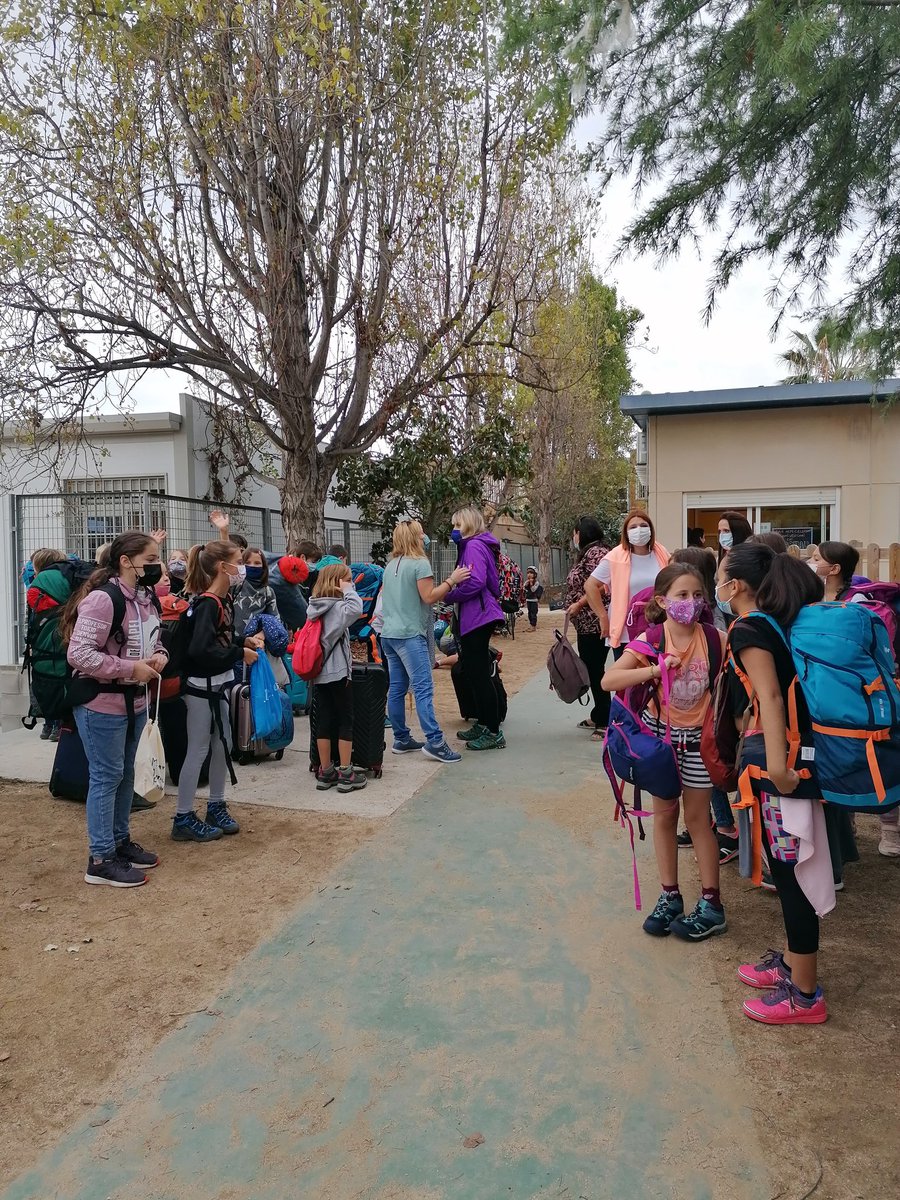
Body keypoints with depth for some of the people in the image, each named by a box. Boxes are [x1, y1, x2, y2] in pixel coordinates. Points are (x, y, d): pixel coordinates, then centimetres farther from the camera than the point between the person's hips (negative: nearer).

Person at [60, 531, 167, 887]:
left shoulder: (145, 598, 6)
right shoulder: (102, 598, -22)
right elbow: (78, 654, -26)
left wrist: (158, 655, -2)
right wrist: (130, 668, -24)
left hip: (134, 701, 9)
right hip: (101, 705, -9)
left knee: (125, 774, 18)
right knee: (106, 777, -1)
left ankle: (120, 841, 33)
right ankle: (100, 859, 11)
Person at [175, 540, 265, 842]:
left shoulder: (223, 599, 6)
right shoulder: (207, 604, -22)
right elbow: (200, 650, -30)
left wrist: (244, 641, 2)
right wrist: (240, 654, -21)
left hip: (219, 684, 9)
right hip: (201, 687, -9)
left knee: (222, 746, 16)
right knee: (198, 750, 0)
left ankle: (216, 807, 30)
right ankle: (183, 818, 12)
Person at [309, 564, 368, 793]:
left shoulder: (314, 607, 11)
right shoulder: (338, 607, -14)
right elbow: (356, 608, -35)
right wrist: (348, 591, -17)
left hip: (319, 673, 7)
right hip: (338, 672, -7)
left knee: (324, 721, 10)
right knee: (346, 721, 2)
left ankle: (325, 773, 14)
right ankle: (345, 774, 5)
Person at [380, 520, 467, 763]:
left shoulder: (391, 565, 16)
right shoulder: (420, 563, -8)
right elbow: (429, 597, -13)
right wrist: (452, 580, -9)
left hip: (389, 633, 8)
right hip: (410, 634, -8)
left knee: (397, 688, 10)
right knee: (423, 688, -11)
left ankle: (401, 739, 16)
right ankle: (434, 741, -15)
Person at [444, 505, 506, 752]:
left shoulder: (474, 545, -12)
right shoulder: (474, 545, 19)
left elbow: (475, 582, -24)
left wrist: (449, 596, -12)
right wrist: (452, 591, 5)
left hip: (478, 617, -11)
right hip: (475, 617, 11)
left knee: (478, 674, -6)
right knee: (474, 673, 16)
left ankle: (493, 732, -1)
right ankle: (483, 725, 26)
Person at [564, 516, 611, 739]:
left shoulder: (595, 552, -13)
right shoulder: (587, 553, 19)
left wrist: (578, 604, -15)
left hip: (595, 623, -10)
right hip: (587, 624, 10)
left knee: (595, 670, -7)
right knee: (591, 670, 15)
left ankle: (605, 723, -2)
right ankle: (598, 716, 25)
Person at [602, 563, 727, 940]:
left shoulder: (715, 639, -13)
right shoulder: (651, 641, -14)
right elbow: (608, 680, -23)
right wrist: (655, 669, -32)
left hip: (698, 737, -1)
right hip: (659, 733, 1)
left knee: (698, 818, 6)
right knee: (664, 815, 11)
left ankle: (711, 905, 20)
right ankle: (670, 897, 26)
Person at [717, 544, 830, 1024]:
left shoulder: (747, 629, -12)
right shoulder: (776, 624, 14)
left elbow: (770, 697, -23)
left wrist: (776, 764, -30)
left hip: (775, 756, -9)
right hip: (796, 752, 9)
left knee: (789, 871, 0)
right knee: (785, 866, 19)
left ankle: (804, 995, 11)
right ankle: (792, 962, 34)